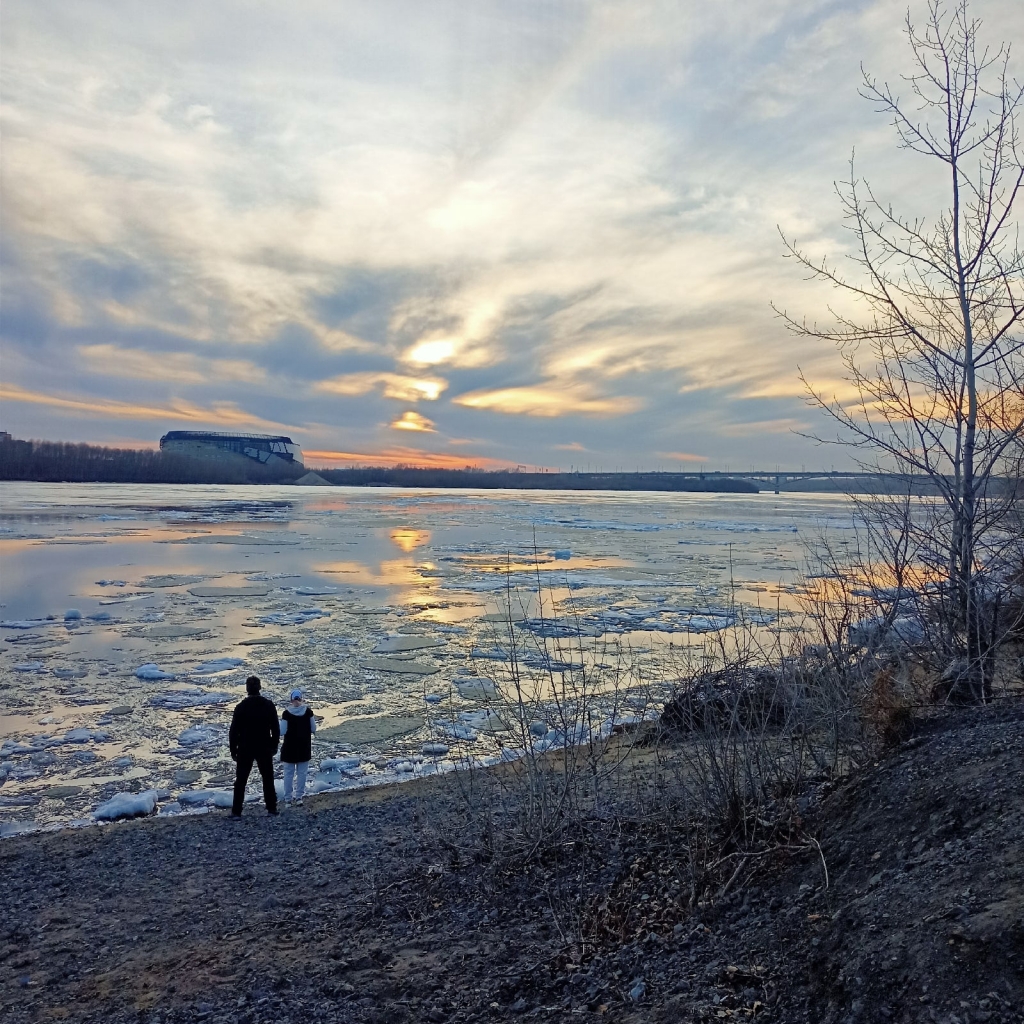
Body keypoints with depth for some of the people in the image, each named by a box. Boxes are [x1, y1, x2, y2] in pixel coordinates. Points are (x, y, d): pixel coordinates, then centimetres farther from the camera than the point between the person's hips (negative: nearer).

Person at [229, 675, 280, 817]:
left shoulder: (241, 707, -12)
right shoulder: (269, 705, -6)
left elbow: (233, 730, -8)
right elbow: (276, 728, 0)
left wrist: (233, 749, 3)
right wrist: (274, 745, 12)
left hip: (245, 749, -1)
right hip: (264, 749, 2)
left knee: (241, 780, 9)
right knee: (268, 778, 13)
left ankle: (236, 811, 9)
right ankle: (271, 808, 17)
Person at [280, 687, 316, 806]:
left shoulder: (286, 713, -13)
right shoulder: (308, 711, -8)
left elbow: (282, 732, -12)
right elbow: (313, 729, -4)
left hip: (290, 747, -1)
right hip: (304, 747, 1)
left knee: (289, 773, 11)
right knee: (301, 773, 12)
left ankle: (288, 798, 16)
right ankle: (299, 797, 12)